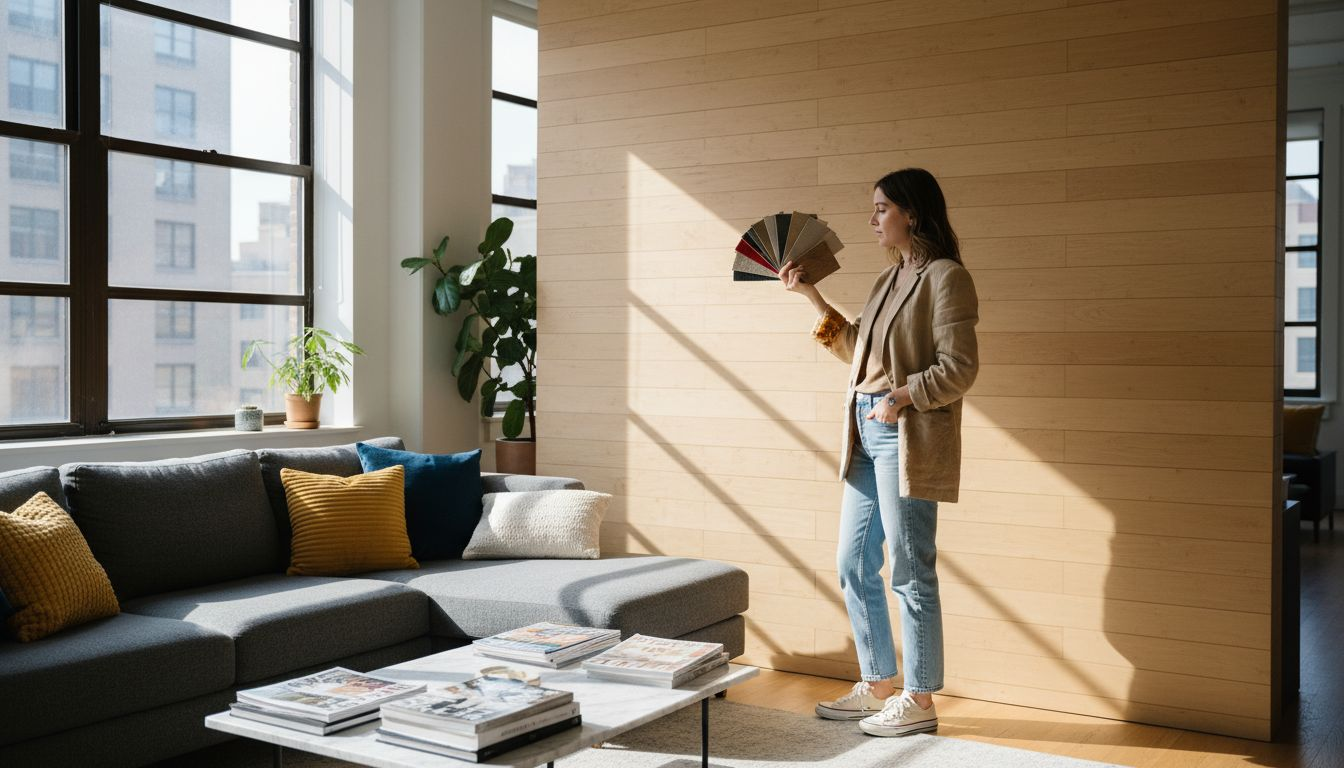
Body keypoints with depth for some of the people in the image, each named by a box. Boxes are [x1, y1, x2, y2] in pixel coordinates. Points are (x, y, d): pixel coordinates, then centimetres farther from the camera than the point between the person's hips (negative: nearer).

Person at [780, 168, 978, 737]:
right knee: (853, 565, 13)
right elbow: (857, 350, 25)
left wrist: (903, 395, -25)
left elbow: (960, 368, -15)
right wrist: (812, 297, 22)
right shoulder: (889, 279, 18)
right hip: (866, 435, 9)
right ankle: (876, 687, 25)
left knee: (909, 572, -1)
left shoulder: (945, 277, -9)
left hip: (907, 438, -9)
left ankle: (919, 701, 11)